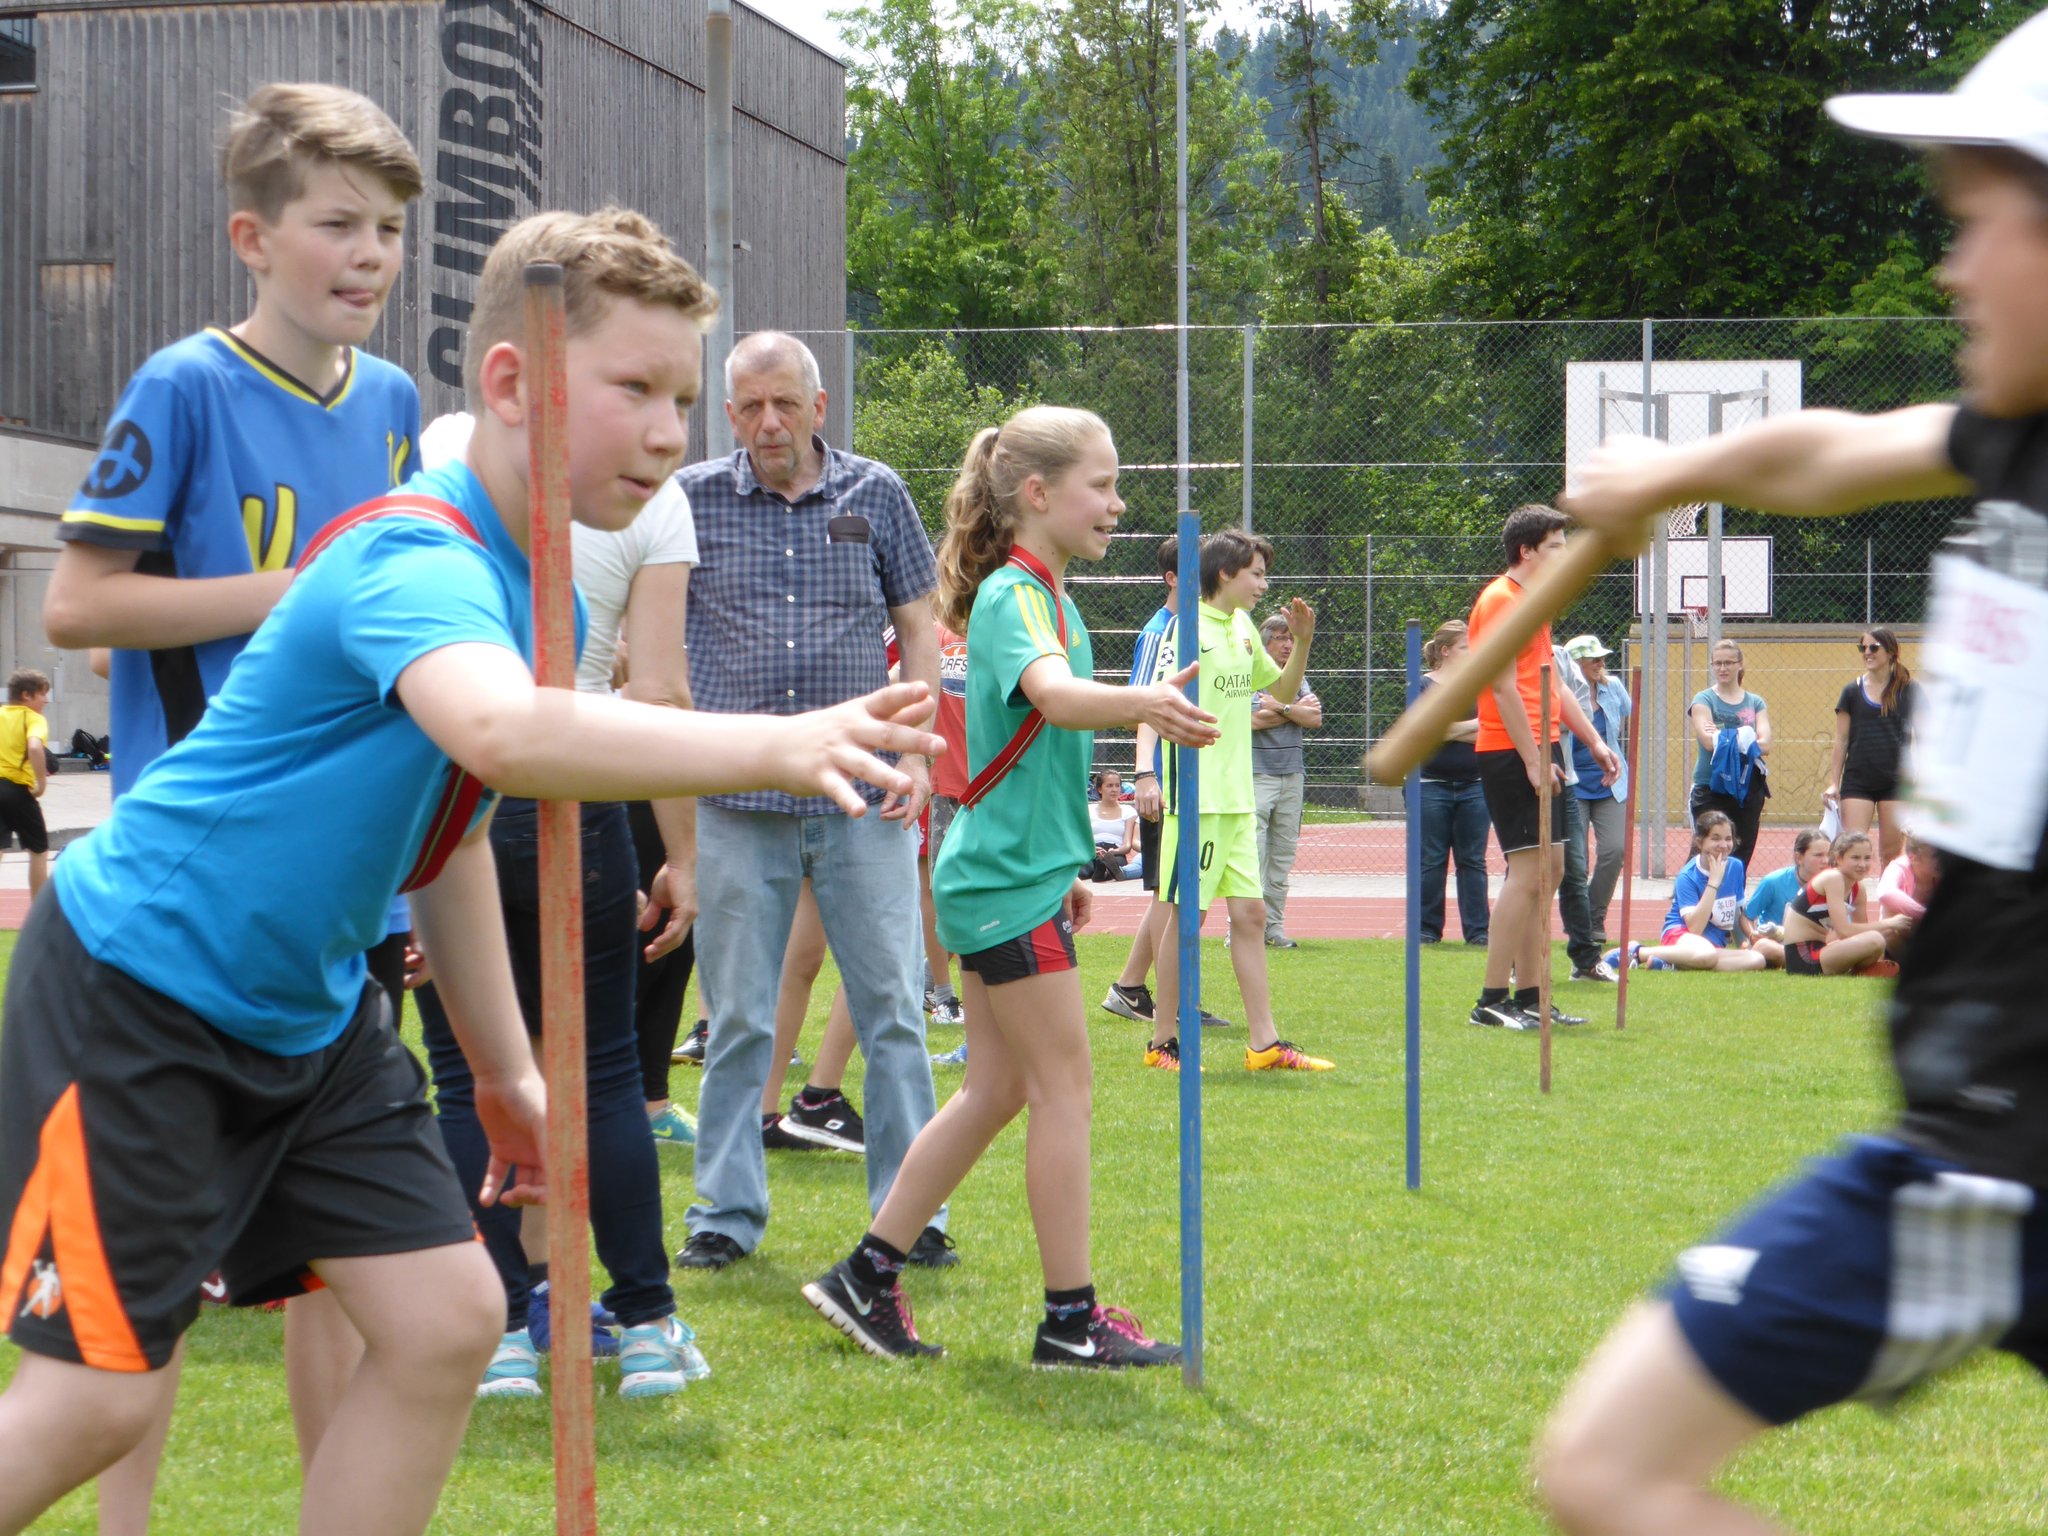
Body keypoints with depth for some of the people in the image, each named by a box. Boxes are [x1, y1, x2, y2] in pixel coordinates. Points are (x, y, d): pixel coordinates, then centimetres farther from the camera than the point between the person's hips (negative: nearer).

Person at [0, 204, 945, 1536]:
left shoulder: (537, 591, 4)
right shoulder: (416, 561, -26)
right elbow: (499, 731, -50)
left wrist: (507, 1070, 17)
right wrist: (775, 747, -59)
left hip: (307, 1013, 9)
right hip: (138, 987, -9)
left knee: (447, 1322, 0)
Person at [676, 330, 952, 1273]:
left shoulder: (876, 495, 8)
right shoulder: (692, 500, 5)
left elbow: (917, 630, 12)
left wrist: (917, 751, 2)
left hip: (865, 801, 0)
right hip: (735, 801, 0)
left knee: (892, 1009, 1)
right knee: (738, 1019, 4)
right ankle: (727, 1213, 14)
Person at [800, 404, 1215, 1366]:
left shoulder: (1036, 593, 16)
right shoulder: (1015, 595, -15)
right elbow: (1053, 692, -37)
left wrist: (1060, 866, 30)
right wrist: (1142, 703, -56)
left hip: (1007, 870, 10)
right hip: (1009, 880, -10)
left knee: (995, 1089, 12)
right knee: (1064, 1086, -5)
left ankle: (867, 1276, 17)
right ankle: (1071, 1321, 1)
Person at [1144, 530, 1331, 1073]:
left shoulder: (1244, 628, 13)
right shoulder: (1189, 630, -11)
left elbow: (1282, 690, 26)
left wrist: (1302, 641, 11)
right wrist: (1150, 777, -27)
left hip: (1238, 798, 8)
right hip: (1196, 797, -8)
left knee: (1250, 912, 6)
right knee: (1187, 915, -2)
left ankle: (1264, 1042, 8)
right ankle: (1163, 1042, 8)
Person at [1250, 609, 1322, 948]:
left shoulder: (1298, 679, 16)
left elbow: (1315, 719, 3)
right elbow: (1253, 719, -14)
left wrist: (1281, 707, -10)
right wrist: (1298, 709, -4)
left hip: (1292, 775, 6)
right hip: (1256, 774, -6)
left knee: (1283, 853, 5)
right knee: (1252, 850, -11)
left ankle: (1274, 925, 9)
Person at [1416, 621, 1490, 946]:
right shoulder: (1423, 686, -1)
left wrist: (1451, 731, -11)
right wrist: (1473, 725, -6)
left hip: (1473, 786, 3)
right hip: (1433, 785, -3)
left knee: (1473, 860, 3)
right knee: (1431, 860, 2)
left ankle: (1477, 929, 6)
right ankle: (1428, 928, 9)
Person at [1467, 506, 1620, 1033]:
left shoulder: (1534, 602, 20)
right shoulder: (1500, 600, -10)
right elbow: (1504, 687, -16)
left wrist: (1594, 741, 19)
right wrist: (1534, 760, -19)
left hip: (1538, 753, 10)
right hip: (1510, 753, -10)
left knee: (1549, 870, 9)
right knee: (1529, 871, -12)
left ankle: (1529, 998, 13)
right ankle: (1492, 1001, -10)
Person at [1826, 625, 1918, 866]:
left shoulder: (1909, 691, 4)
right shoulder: (1852, 691, 7)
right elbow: (1841, 741, 10)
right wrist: (1833, 783, 5)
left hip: (1896, 781, -1)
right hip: (1857, 781, 1)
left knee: (1891, 855, 2)